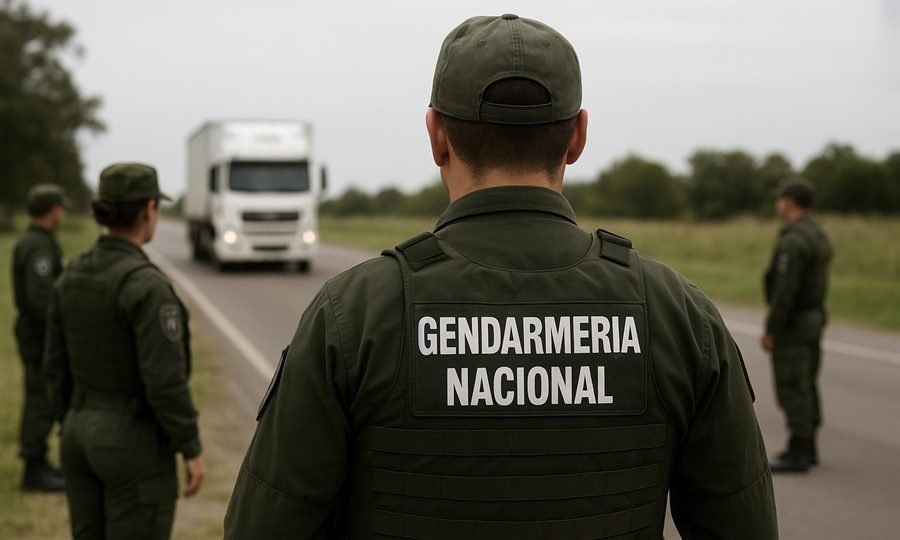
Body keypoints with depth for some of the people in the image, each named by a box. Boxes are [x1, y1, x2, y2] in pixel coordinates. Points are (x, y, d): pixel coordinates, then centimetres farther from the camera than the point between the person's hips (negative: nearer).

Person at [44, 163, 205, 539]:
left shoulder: (72, 276, 2)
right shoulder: (147, 286, -21)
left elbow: (57, 367, 8)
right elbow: (165, 379, -22)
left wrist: (73, 428, 19)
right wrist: (191, 449, -12)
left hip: (83, 435, 8)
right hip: (135, 443, -8)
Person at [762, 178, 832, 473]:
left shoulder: (793, 241, -21)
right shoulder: (819, 236, 11)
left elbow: (785, 290, -25)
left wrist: (770, 330, -19)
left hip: (792, 324, -10)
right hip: (813, 319, 10)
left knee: (792, 389, -5)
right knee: (805, 386, 14)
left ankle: (798, 453, -3)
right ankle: (807, 447, 21)